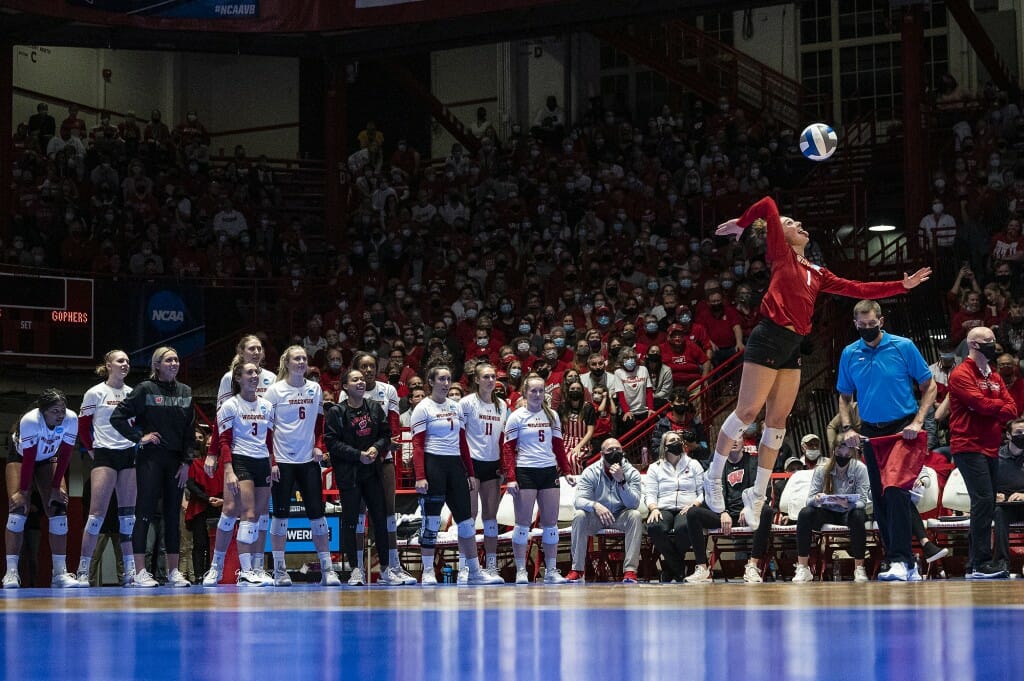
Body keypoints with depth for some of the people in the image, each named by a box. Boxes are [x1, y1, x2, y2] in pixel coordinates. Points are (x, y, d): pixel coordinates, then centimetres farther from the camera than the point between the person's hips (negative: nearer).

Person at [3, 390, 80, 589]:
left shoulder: (71, 419, -27)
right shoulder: (30, 421, -36)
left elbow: (64, 456, -18)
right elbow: (28, 459, -31)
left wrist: (56, 488, -17)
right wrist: (23, 492, -27)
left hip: (48, 460, 3)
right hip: (20, 458, -3)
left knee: (59, 507, -10)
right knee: (18, 507, -19)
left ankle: (60, 572, -8)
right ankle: (11, 572, -19)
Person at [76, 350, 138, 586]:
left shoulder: (132, 393, 10)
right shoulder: (95, 393, -2)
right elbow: (83, 427, 3)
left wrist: (138, 443, 6)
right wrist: (92, 450, 2)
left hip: (129, 455, 4)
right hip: (104, 455, -4)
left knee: (129, 513, 3)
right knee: (97, 512, -10)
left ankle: (130, 569, 6)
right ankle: (83, 570, -6)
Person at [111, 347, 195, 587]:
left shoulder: (185, 392, 11)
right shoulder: (145, 389, -3)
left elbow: (190, 430, 10)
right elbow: (117, 417, -5)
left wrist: (187, 462, 3)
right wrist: (139, 437, -9)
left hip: (175, 460, 5)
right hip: (150, 458, -5)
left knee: (173, 515, 7)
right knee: (145, 513, -7)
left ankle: (174, 571, 11)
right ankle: (140, 572, -7)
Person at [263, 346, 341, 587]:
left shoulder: (315, 389, 8)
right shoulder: (275, 391, -3)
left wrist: (319, 447, 2)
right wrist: (269, 460, -10)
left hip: (309, 459, 3)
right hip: (283, 460, -3)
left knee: (317, 513, 0)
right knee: (281, 514, 0)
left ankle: (327, 569, 2)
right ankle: (279, 570, 7)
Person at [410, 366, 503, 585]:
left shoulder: (456, 407, 15)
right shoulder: (423, 408, -4)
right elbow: (417, 445, -9)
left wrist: (470, 473, 14)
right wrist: (420, 476, -18)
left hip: (455, 465, 6)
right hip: (433, 464, -6)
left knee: (466, 519, 5)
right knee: (431, 520, -4)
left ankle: (474, 572, 10)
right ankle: (428, 573, 2)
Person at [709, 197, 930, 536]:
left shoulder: (817, 273, 20)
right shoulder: (781, 255, 2)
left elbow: (857, 289, 20)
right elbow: (768, 205, -5)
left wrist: (902, 285, 18)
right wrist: (741, 223, 9)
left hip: (792, 347, 7)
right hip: (769, 339, -7)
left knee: (777, 422, 6)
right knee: (747, 411, -8)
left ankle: (758, 494, 13)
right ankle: (714, 474, 8)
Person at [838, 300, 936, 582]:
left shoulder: (904, 347, -4)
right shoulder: (849, 354, 6)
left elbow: (929, 386, 0)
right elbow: (845, 397, 17)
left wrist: (917, 422, -11)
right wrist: (847, 428, 1)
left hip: (902, 429, -5)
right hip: (871, 432, 5)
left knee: (896, 492, -20)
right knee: (880, 500, 4)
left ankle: (900, 561, -23)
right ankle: (907, 566, 11)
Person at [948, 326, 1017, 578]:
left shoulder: (995, 377, 19)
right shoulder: (962, 375, -7)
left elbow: (1011, 410, 9)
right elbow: (981, 403, -19)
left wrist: (992, 411, -10)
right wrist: (1000, 404, 1)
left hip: (990, 449, 9)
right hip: (969, 447, -9)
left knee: (986, 505, 8)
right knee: (984, 501, -17)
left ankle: (976, 564, 12)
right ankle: (980, 563, -18)